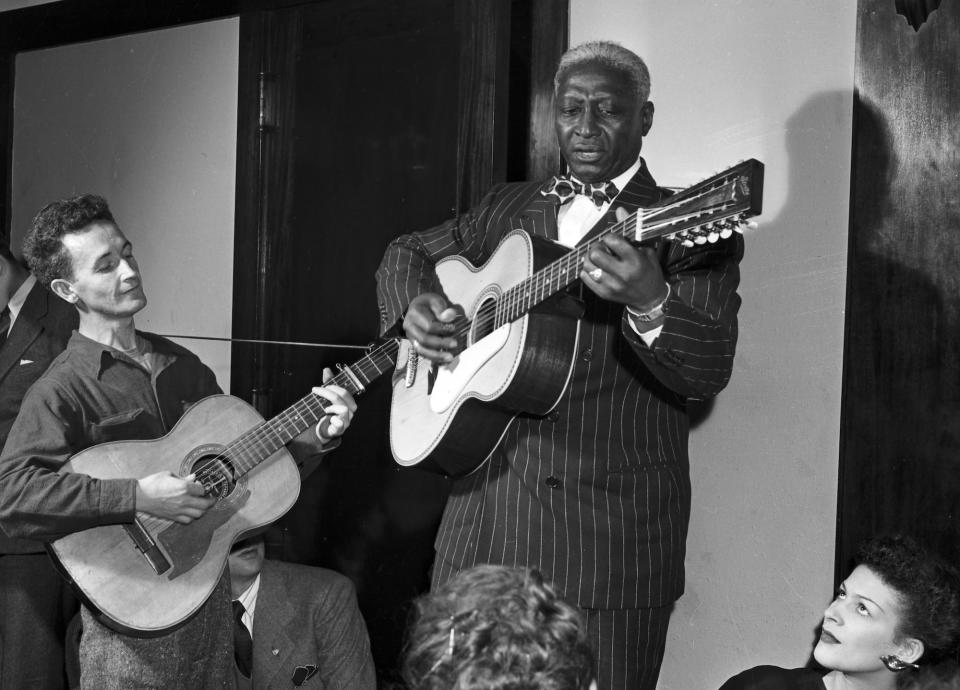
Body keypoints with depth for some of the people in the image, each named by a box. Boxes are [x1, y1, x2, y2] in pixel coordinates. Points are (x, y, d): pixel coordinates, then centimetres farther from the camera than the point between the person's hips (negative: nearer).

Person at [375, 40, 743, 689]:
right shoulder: (507, 207, 14)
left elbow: (710, 372, -14)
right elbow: (409, 252, 26)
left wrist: (649, 302, -34)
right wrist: (413, 307, 3)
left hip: (611, 524, -4)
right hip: (486, 507, 5)